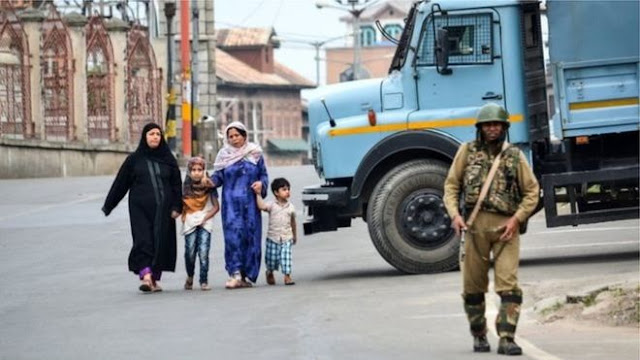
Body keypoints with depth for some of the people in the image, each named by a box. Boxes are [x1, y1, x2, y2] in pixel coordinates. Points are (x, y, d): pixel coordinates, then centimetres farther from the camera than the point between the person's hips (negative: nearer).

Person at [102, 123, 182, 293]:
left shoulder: (168, 160, 9)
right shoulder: (134, 159, 7)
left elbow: (176, 185, 8)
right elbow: (120, 183, 9)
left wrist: (177, 207, -3)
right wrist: (108, 206, 9)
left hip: (162, 209, 2)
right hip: (140, 207, -2)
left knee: (161, 242, 1)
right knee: (143, 241, -13)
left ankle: (154, 279, 10)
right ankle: (145, 276, -25)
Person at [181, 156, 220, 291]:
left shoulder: (209, 187, -1)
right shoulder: (185, 188, 2)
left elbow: (216, 207, -1)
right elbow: (181, 206, 6)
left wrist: (205, 218, -10)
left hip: (205, 223, -1)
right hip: (190, 223, 1)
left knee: (203, 252, -11)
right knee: (190, 252, -2)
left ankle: (204, 281, -6)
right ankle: (190, 277, 24)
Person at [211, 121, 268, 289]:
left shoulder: (255, 154, 8)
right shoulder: (224, 155, 7)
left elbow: (264, 174, 13)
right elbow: (218, 177, 3)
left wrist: (261, 184, -8)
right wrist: (210, 182, -17)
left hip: (250, 202, 1)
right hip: (231, 202, -1)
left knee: (250, 235, 0)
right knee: (233, 234, -13)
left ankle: (244, 274, 8)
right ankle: (235, 273, -18)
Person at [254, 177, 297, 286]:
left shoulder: (291, 207, 7)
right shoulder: (272, 206, -2)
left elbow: (293, 222, 18)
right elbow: (261, 206, -21)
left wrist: (294, 235, 24)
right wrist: (258, 194, -20)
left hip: (286, 238, 1)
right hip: (273, 237, -1)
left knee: (286, 257, -9)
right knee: (271, 258, 8)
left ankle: (287, 276, -3)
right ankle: (270, 273, 34)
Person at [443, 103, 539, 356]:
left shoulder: (515, 156, 7)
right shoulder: (467, 151, 8)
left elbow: (532, 191, 8)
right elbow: (451, 185, 10)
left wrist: (516, 219, -5)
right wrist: (454, 214, -6)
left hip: (506, 226, -1)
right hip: (475, 224, 1)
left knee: (509, 284, -11)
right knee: (473, 286, 7)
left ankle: (506, 339, -14)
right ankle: (479, 336, 23)